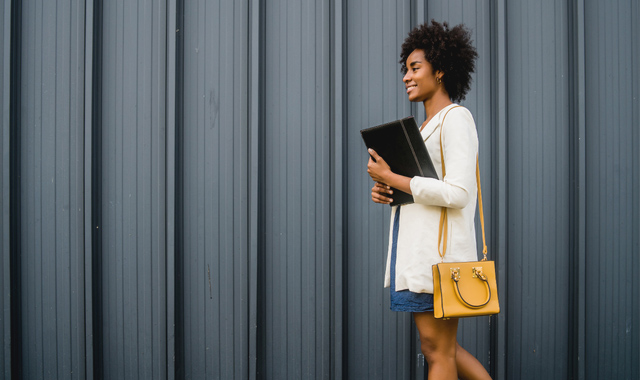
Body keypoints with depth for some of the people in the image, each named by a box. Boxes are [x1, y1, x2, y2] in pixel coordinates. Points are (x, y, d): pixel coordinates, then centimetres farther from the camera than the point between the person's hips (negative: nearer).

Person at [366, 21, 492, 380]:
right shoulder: (427, 126, 20)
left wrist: (391, 178, -14)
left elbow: (456, 193, -19)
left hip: (438, 252, -10)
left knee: (439, 350, -2)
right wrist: (386, 192, 5)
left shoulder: (456, 118, -8)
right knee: (440, 348, 15)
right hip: (416, 251, 10)